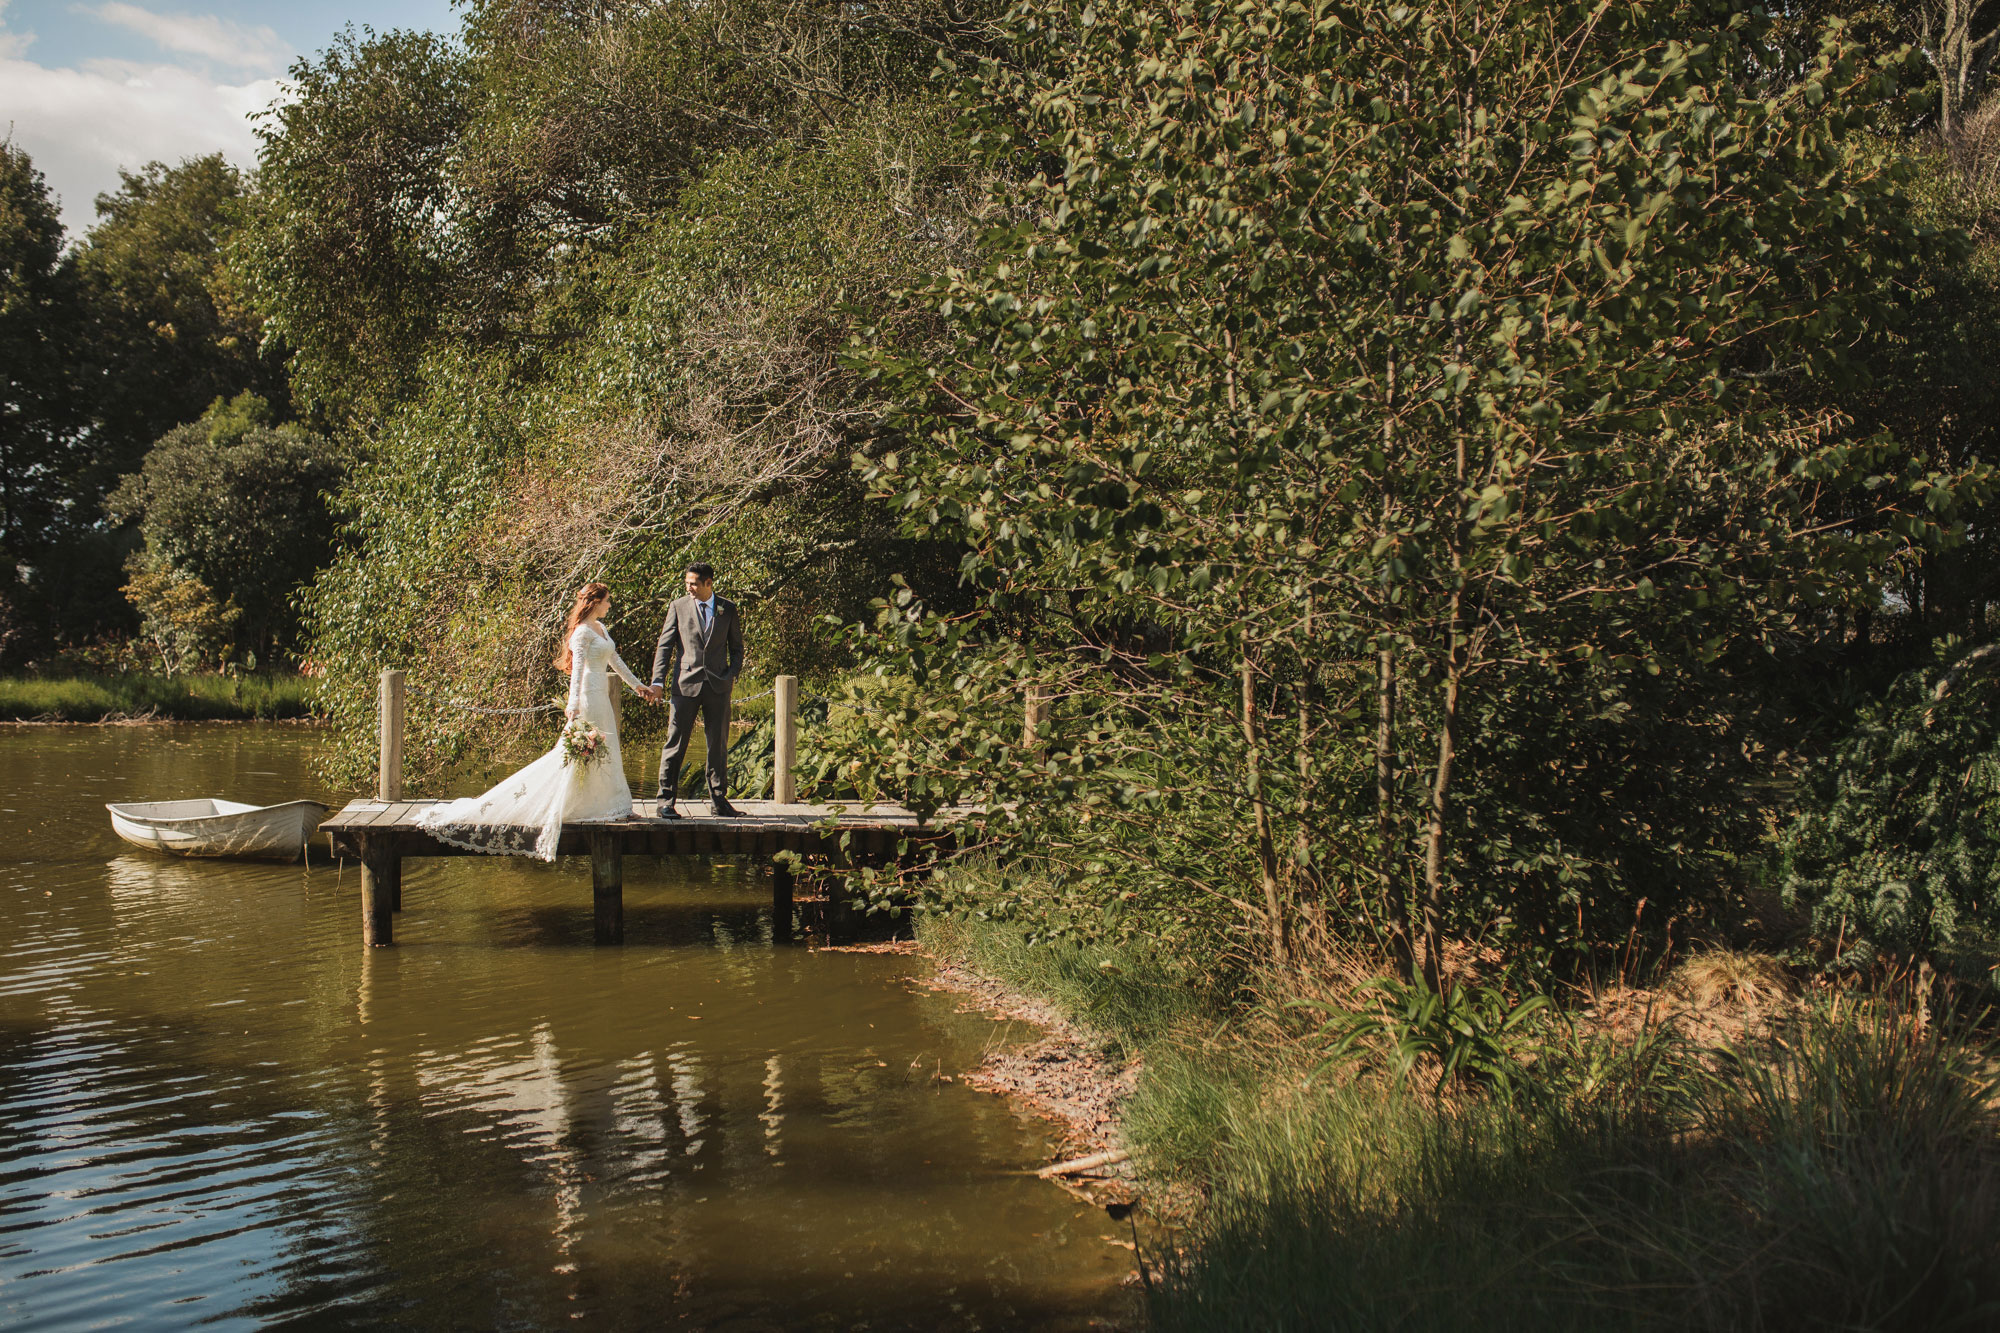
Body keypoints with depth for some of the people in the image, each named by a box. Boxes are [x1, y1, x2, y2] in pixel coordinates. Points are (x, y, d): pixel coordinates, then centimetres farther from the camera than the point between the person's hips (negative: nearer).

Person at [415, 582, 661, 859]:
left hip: (601, 698, 10)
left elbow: (615, 660, 23)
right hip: (588, 697, -10)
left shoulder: (600, 628, 14)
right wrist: (574, 706, -32)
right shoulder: (582, 632, -14)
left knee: (603, 752, 9)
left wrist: (638, 685, 27)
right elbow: (577, 670, -23)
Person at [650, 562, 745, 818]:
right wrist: (658, 680, -6)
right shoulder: (679, 606, 4)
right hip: (686, 684, -1)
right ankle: (666, 800, 1)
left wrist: (733, 674, -1)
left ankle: (718, 799, 17)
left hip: (718, 685, 1)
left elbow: (736, 647, 14)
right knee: (676, 743, -3)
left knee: (718, 745, 7)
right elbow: (665, 645, 3)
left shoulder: (728, 609, 7)